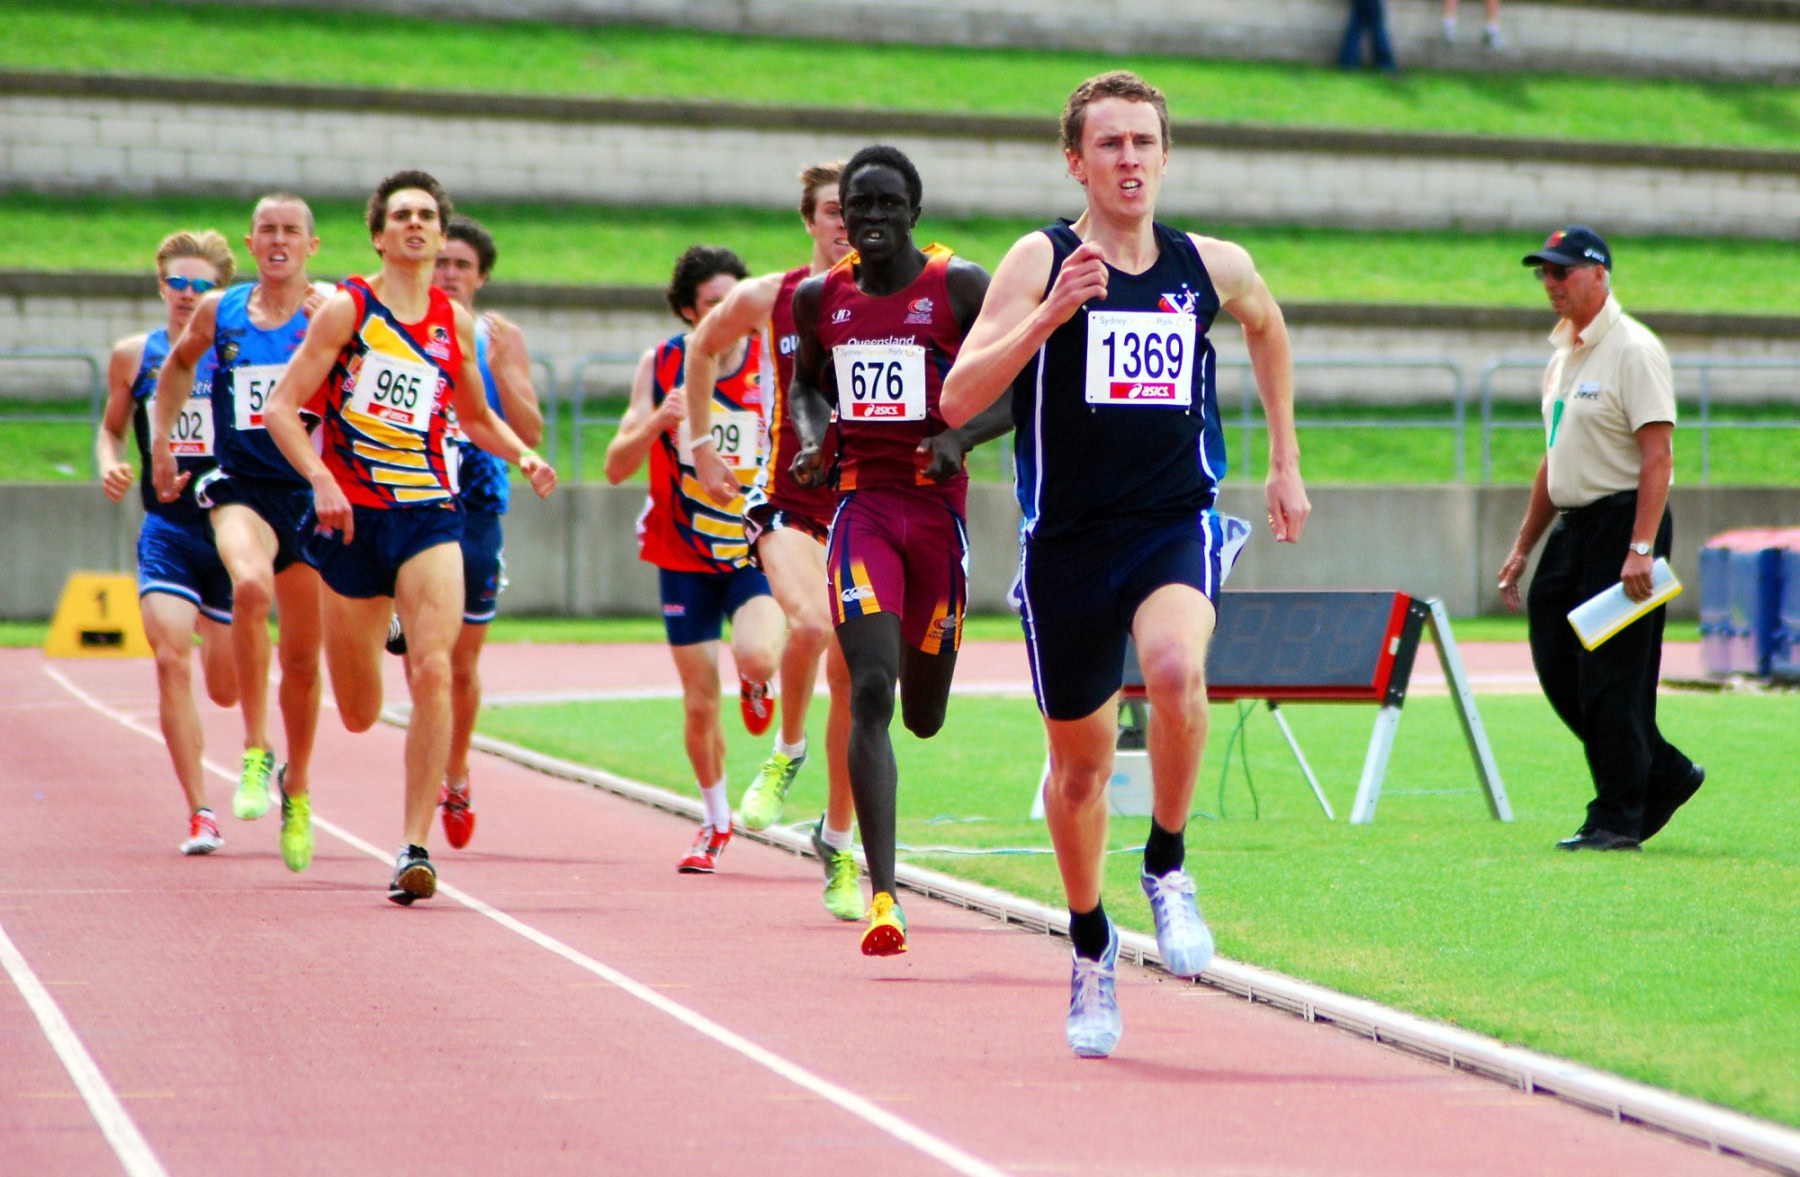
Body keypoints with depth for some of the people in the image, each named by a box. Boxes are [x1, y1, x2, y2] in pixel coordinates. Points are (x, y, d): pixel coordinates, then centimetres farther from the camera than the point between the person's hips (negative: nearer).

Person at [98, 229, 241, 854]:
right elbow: (110, 427, 16)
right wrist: (109, 464, -3)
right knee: (171, 661, -18)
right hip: (166, 529, 0)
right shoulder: (133, 356, 3)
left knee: (225, 689, 6)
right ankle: (200, 813, -12)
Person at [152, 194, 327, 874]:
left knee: (302, 658, 9)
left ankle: (296, 791, 31)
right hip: (240, 486, 0)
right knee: (251, 586, -33)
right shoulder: (218, 312, 5)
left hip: (311, 492, 0)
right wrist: (162, 442, 20)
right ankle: (255, 753, -24)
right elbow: (178, 366, 24)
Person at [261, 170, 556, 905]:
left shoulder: (456, 322, 8)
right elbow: (282, 407, -7)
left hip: (429, 514, 2)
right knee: (360, 714, 7)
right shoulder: (347, 308, -2)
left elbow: (475, 416, 24)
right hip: (350, 515, -2)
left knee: (433, 672, -20)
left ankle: (414, 846, -17)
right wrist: (320, 479, -21)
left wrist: (522, 456, 5)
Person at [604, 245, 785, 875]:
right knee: (700, 703, 4)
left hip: (760, 546, -1)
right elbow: (616, 467, -6)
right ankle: (716, 823, 28)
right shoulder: (661, 365, -4)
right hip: (685, 555, 2)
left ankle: (761, 684, 11)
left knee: (754, 656, -28)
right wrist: (658, 421, -23)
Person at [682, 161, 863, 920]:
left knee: (852, 677, 2)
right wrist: (702, 443, 17)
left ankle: (838, 841, 18)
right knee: (810, 622, -30)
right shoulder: (765, 299, 0)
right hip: (785, 500, -1)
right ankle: (786, 751, -1)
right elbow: (702, 350, 19)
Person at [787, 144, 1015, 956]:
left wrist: (963, 436, -19)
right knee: (869, 693, -17)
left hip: (937, 506, -1)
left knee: (922, 717, 12)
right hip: (860, 502, 1)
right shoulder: (819, 298, 4)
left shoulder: (962, 288, -5)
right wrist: (811, 437, 1)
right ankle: (883, 896, -18)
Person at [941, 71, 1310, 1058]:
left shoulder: (1215, 267, 3)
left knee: (1177, 668, -32)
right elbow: (959, 400, -13)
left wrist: (1285, 461, 26)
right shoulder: (1039, 261, -5)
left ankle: (1167, 867, -8)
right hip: (1067, 540, 0)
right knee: (1080, 756, 11)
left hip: (1177, 523, 0)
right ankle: (1090, 950, 35)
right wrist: (1049, 313, -25)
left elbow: (1267, 326, 28)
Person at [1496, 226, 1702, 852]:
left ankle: (1616, 820, -1)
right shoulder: (1562, 355, 16)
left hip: (1624, 520, -9)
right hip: (1572, 526, 9)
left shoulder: (1633, 349, -11)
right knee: (1557, 669, 7)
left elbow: (1658, 454, -18)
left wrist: (1640, 548, -25)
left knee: (1612, 676, -7)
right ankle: (1664, 773, 21)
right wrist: (1523, 548, 21)